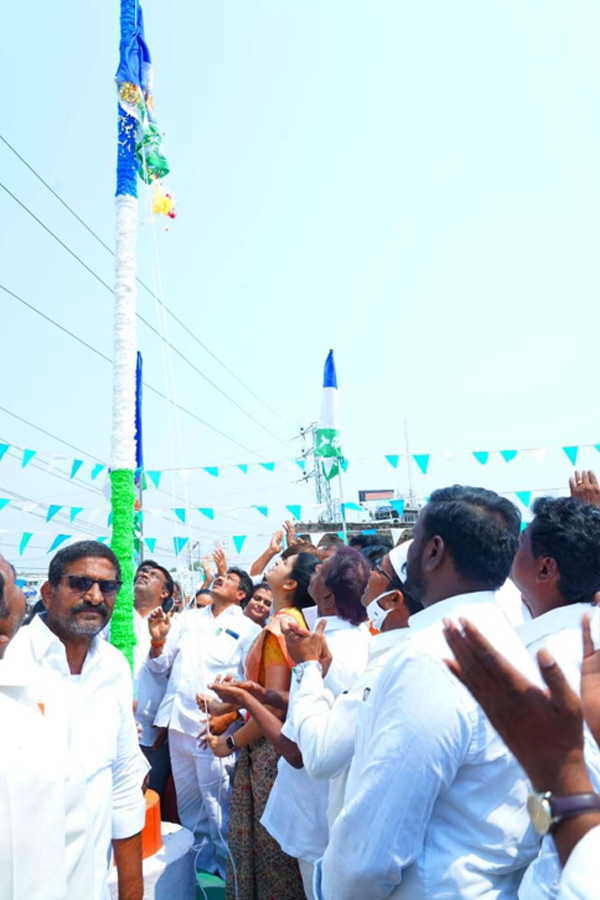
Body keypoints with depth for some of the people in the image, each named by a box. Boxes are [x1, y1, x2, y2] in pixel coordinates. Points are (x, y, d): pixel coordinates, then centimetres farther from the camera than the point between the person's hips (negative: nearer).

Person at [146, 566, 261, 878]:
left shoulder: (248, 629, -3)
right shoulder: (187, 618, 12)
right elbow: (160, 666, 11)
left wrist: (228, 717, -18)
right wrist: (158, 641, -8)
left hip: (214, 729, -5)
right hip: (180, 725, 5)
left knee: (217, 808, 2)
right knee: (188, 808, 16)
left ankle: (223, 873, 22)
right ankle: (199, 868, 34)